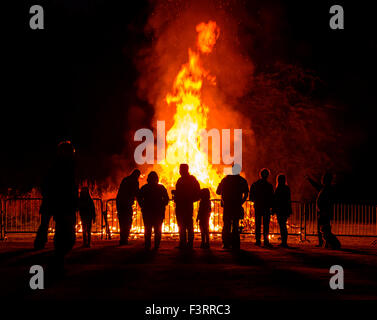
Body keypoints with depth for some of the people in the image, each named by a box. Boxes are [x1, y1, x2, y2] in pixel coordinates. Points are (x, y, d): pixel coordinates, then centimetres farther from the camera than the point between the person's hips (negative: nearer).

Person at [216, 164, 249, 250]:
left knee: (226, 225, 8)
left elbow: (218, 192, 5)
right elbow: (246, 194, -2)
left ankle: (226, 244, 3)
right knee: (235, 225, 9)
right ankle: (235, 245, 5)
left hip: (227, 206, 0)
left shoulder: (225, 179, 1)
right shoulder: (243, 181, 2)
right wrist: (241, 202, 9)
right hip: (237, 207, 0)